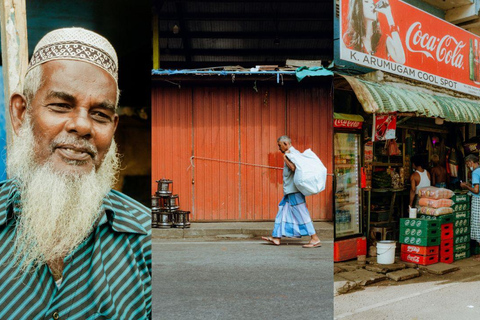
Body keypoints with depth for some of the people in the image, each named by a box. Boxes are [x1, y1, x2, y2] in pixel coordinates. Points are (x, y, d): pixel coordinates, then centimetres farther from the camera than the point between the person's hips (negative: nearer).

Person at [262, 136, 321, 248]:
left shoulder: (293, 153, -12)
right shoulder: (293, 153, 18)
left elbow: (293, 168, -26)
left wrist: (285, 158, -15)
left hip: (294, 190, -11)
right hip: (290, 190, 11)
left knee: (301, 214, -8)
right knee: (283, 212, 12)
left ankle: (315, 239, -3)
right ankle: (276, 238, 17)